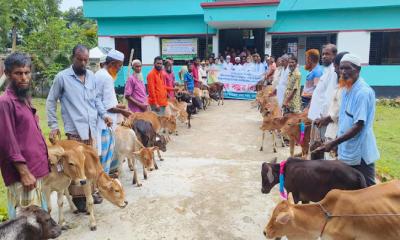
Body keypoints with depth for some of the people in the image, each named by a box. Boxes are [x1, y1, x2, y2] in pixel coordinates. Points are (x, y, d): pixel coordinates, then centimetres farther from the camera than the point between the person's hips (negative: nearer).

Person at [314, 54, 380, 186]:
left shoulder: (363, 92, -19)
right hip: (347, 151, 8)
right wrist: (337, 143, 13)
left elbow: (359, 126, -23)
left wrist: (334, 143, -24)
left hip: (360, 153, -8)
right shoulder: (346, 90, 8)